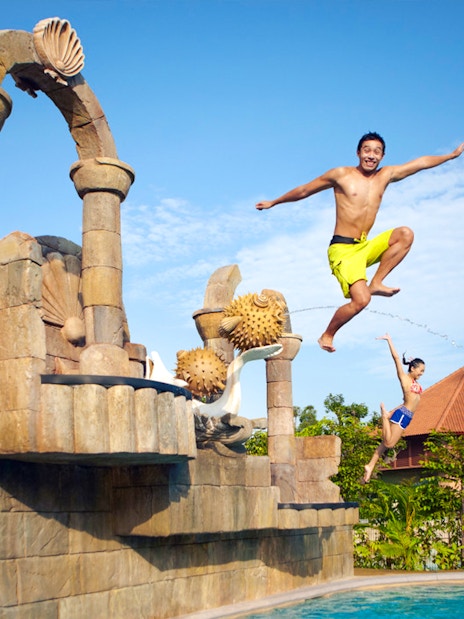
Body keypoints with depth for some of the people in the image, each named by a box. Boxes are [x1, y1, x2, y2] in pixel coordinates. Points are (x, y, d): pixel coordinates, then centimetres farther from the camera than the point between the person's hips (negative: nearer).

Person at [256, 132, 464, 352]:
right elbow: (304, 190, 7)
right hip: (342, 249, -6)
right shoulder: (341, 175, -3)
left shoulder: (386, 175, 10)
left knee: (405, 234, -14)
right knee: (361, 300, -22)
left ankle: (376, 282, -8)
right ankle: (327, 335, 1)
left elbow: (422, 162, 19)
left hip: (365, 247, 6)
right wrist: (273, 202, 16)